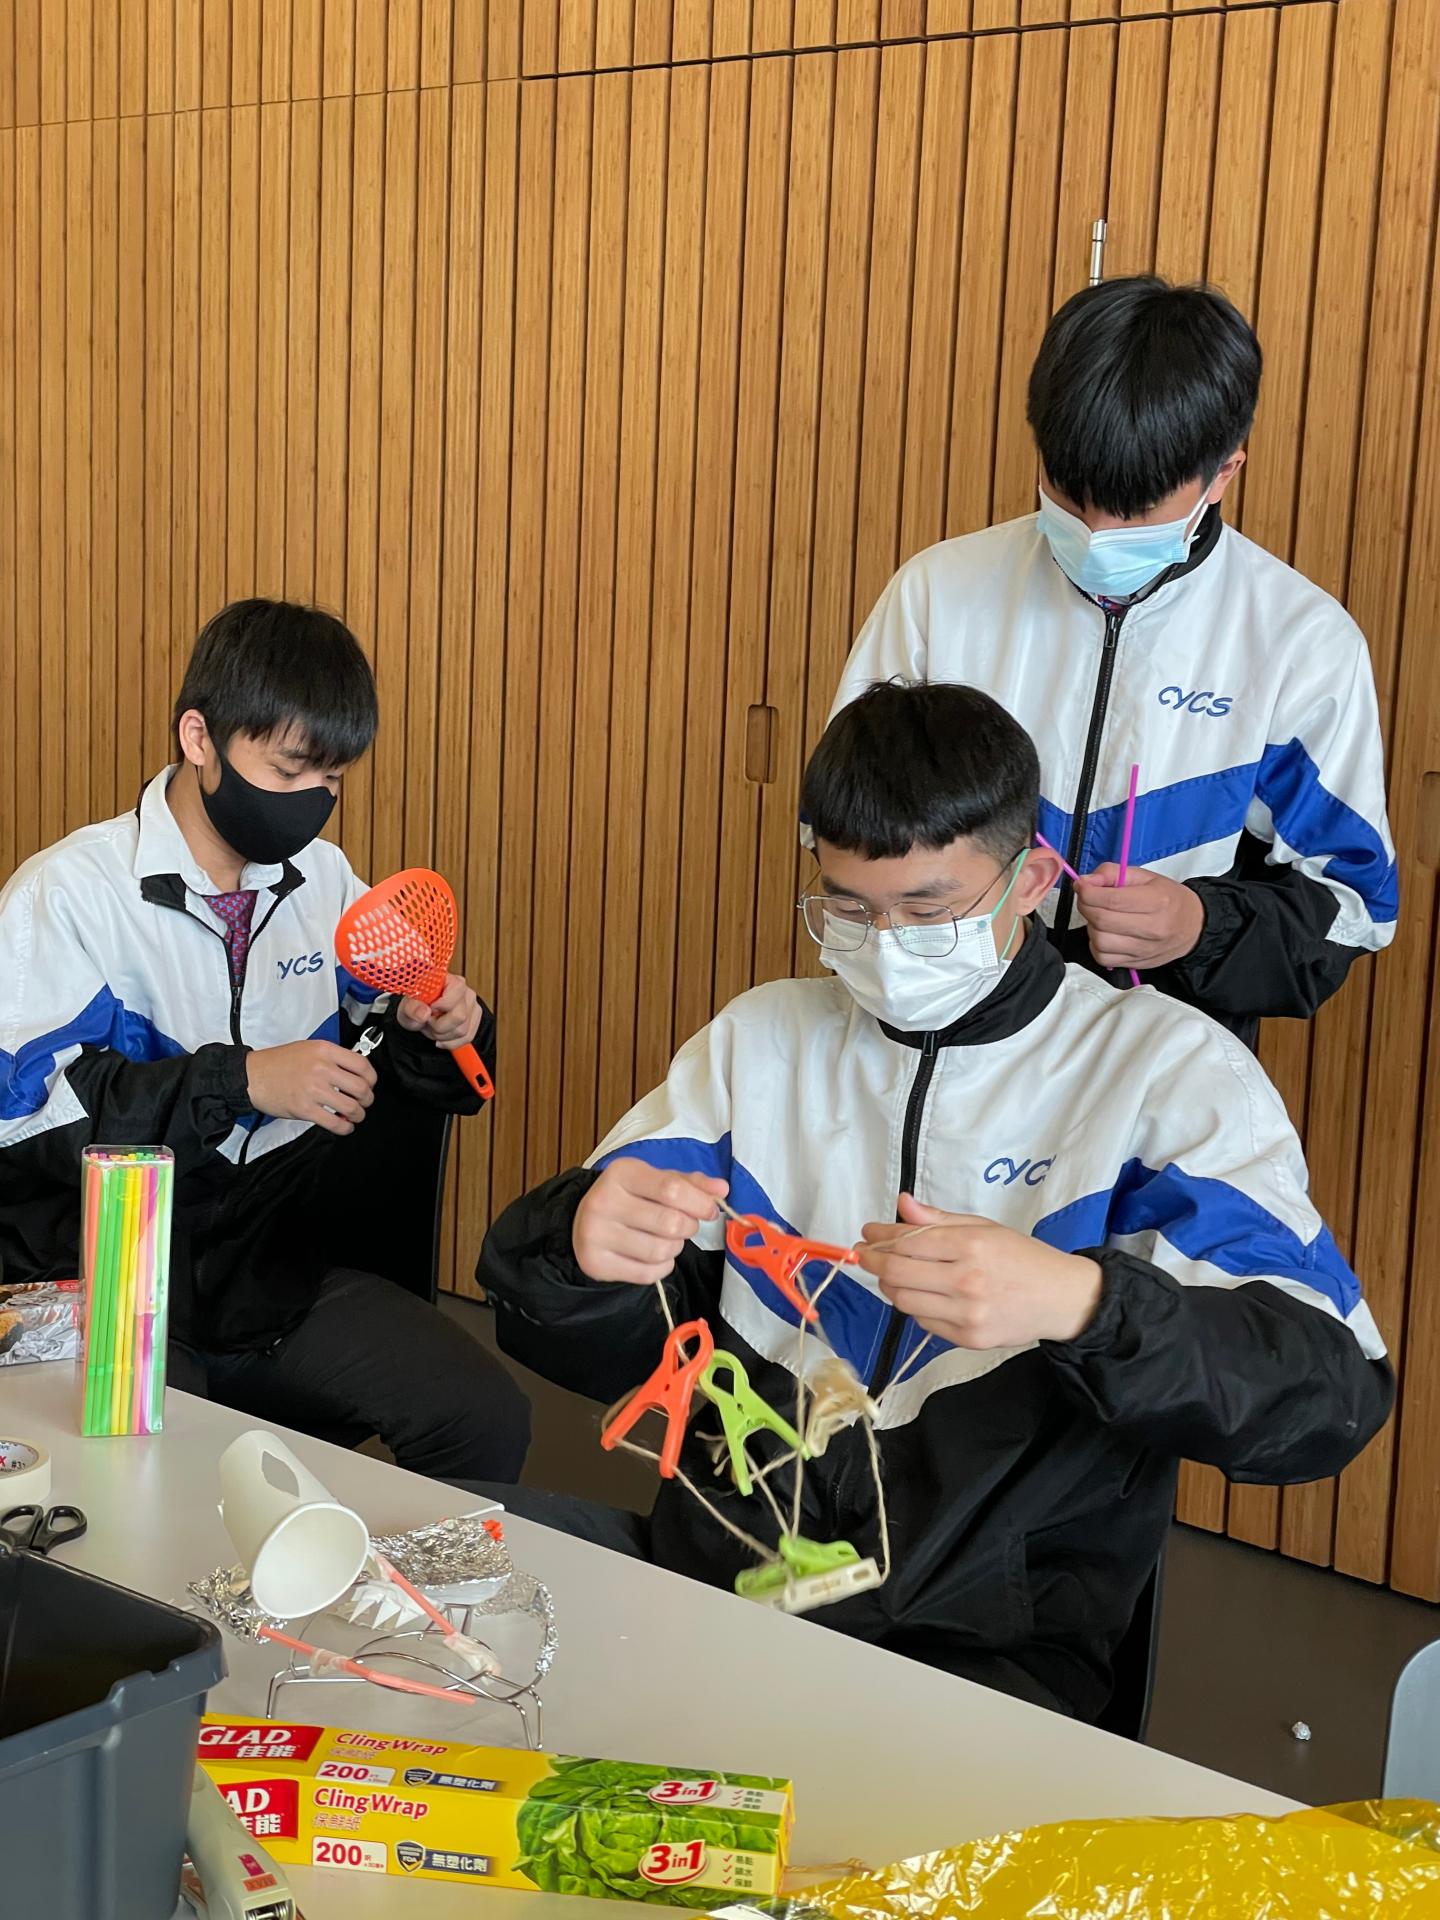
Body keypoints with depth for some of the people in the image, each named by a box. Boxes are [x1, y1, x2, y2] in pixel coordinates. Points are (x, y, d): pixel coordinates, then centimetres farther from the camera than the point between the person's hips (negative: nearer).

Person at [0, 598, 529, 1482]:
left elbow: (385, 1061, 19)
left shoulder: (325, 882, 10)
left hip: (282, 1269, 5)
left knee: (488, 1420, -12)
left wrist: (445, 1029, -5)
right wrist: (241, 1081, -25)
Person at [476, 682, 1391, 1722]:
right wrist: (579, 1241, -15)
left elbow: (1334, 1395, -12)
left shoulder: (1168, 1069, -1)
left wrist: (1081, 1303, -30)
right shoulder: (762, 1036, 11)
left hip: (989, 1650, -4)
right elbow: (587, 1352, 10)